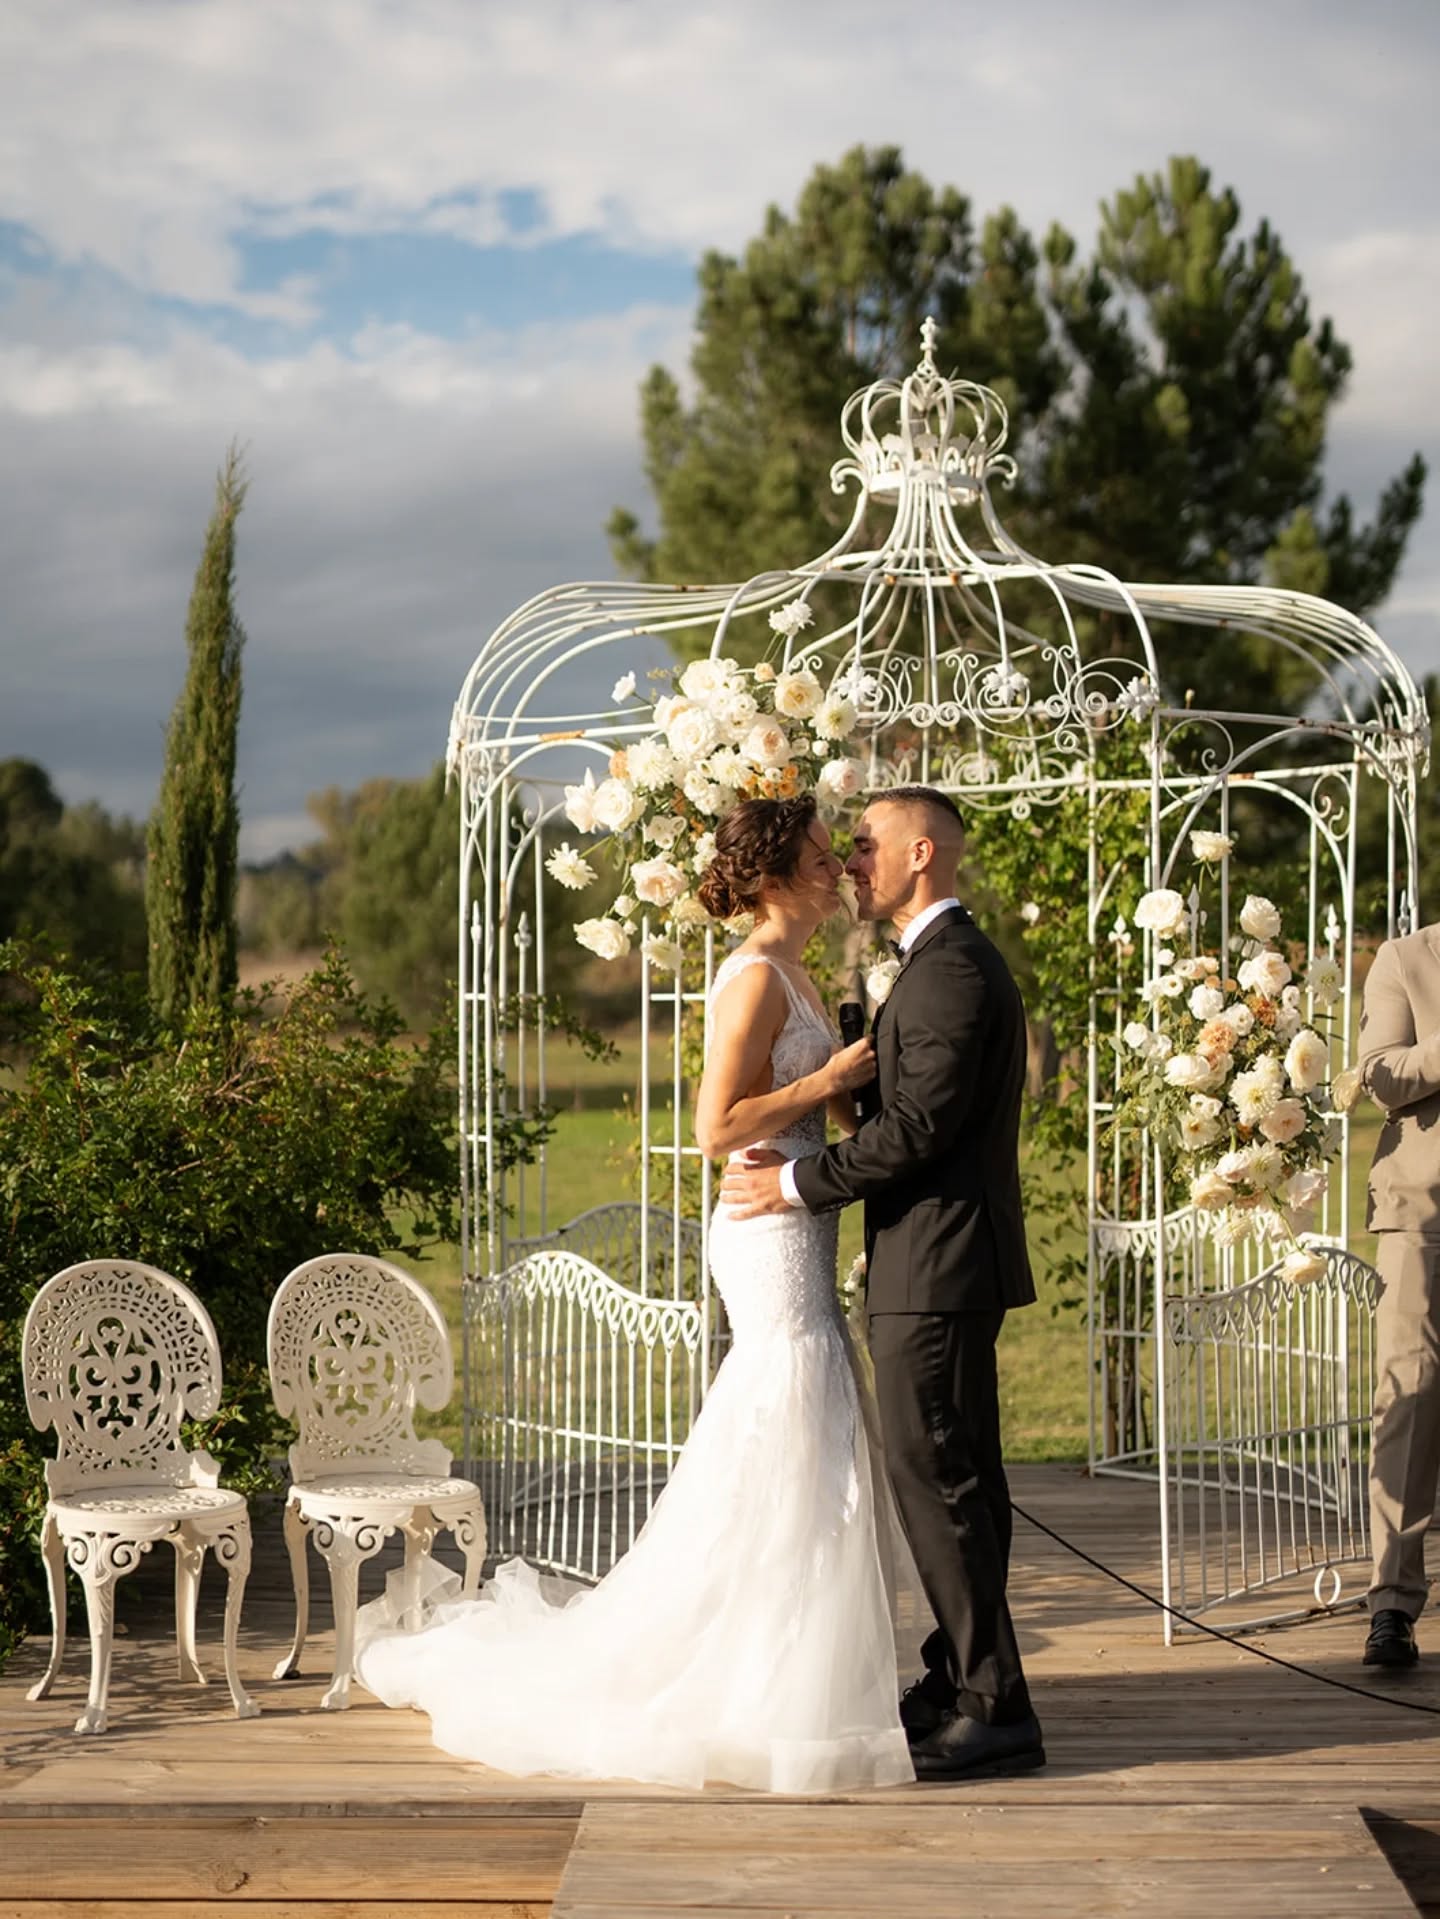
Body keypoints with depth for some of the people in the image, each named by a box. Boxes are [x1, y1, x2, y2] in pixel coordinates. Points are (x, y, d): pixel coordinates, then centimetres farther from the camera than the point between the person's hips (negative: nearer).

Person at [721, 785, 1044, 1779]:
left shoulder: (951, 970, -17)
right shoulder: (953, 959, 18)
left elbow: (917, 1125, -22)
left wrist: (800, 1182, -16)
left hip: (936, 1271, -11)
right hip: (950, 1261, 11)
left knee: (937, 1479, -9)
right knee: (956, 1477, 16)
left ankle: (995, 1710, -5)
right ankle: (963, 1680, 25)